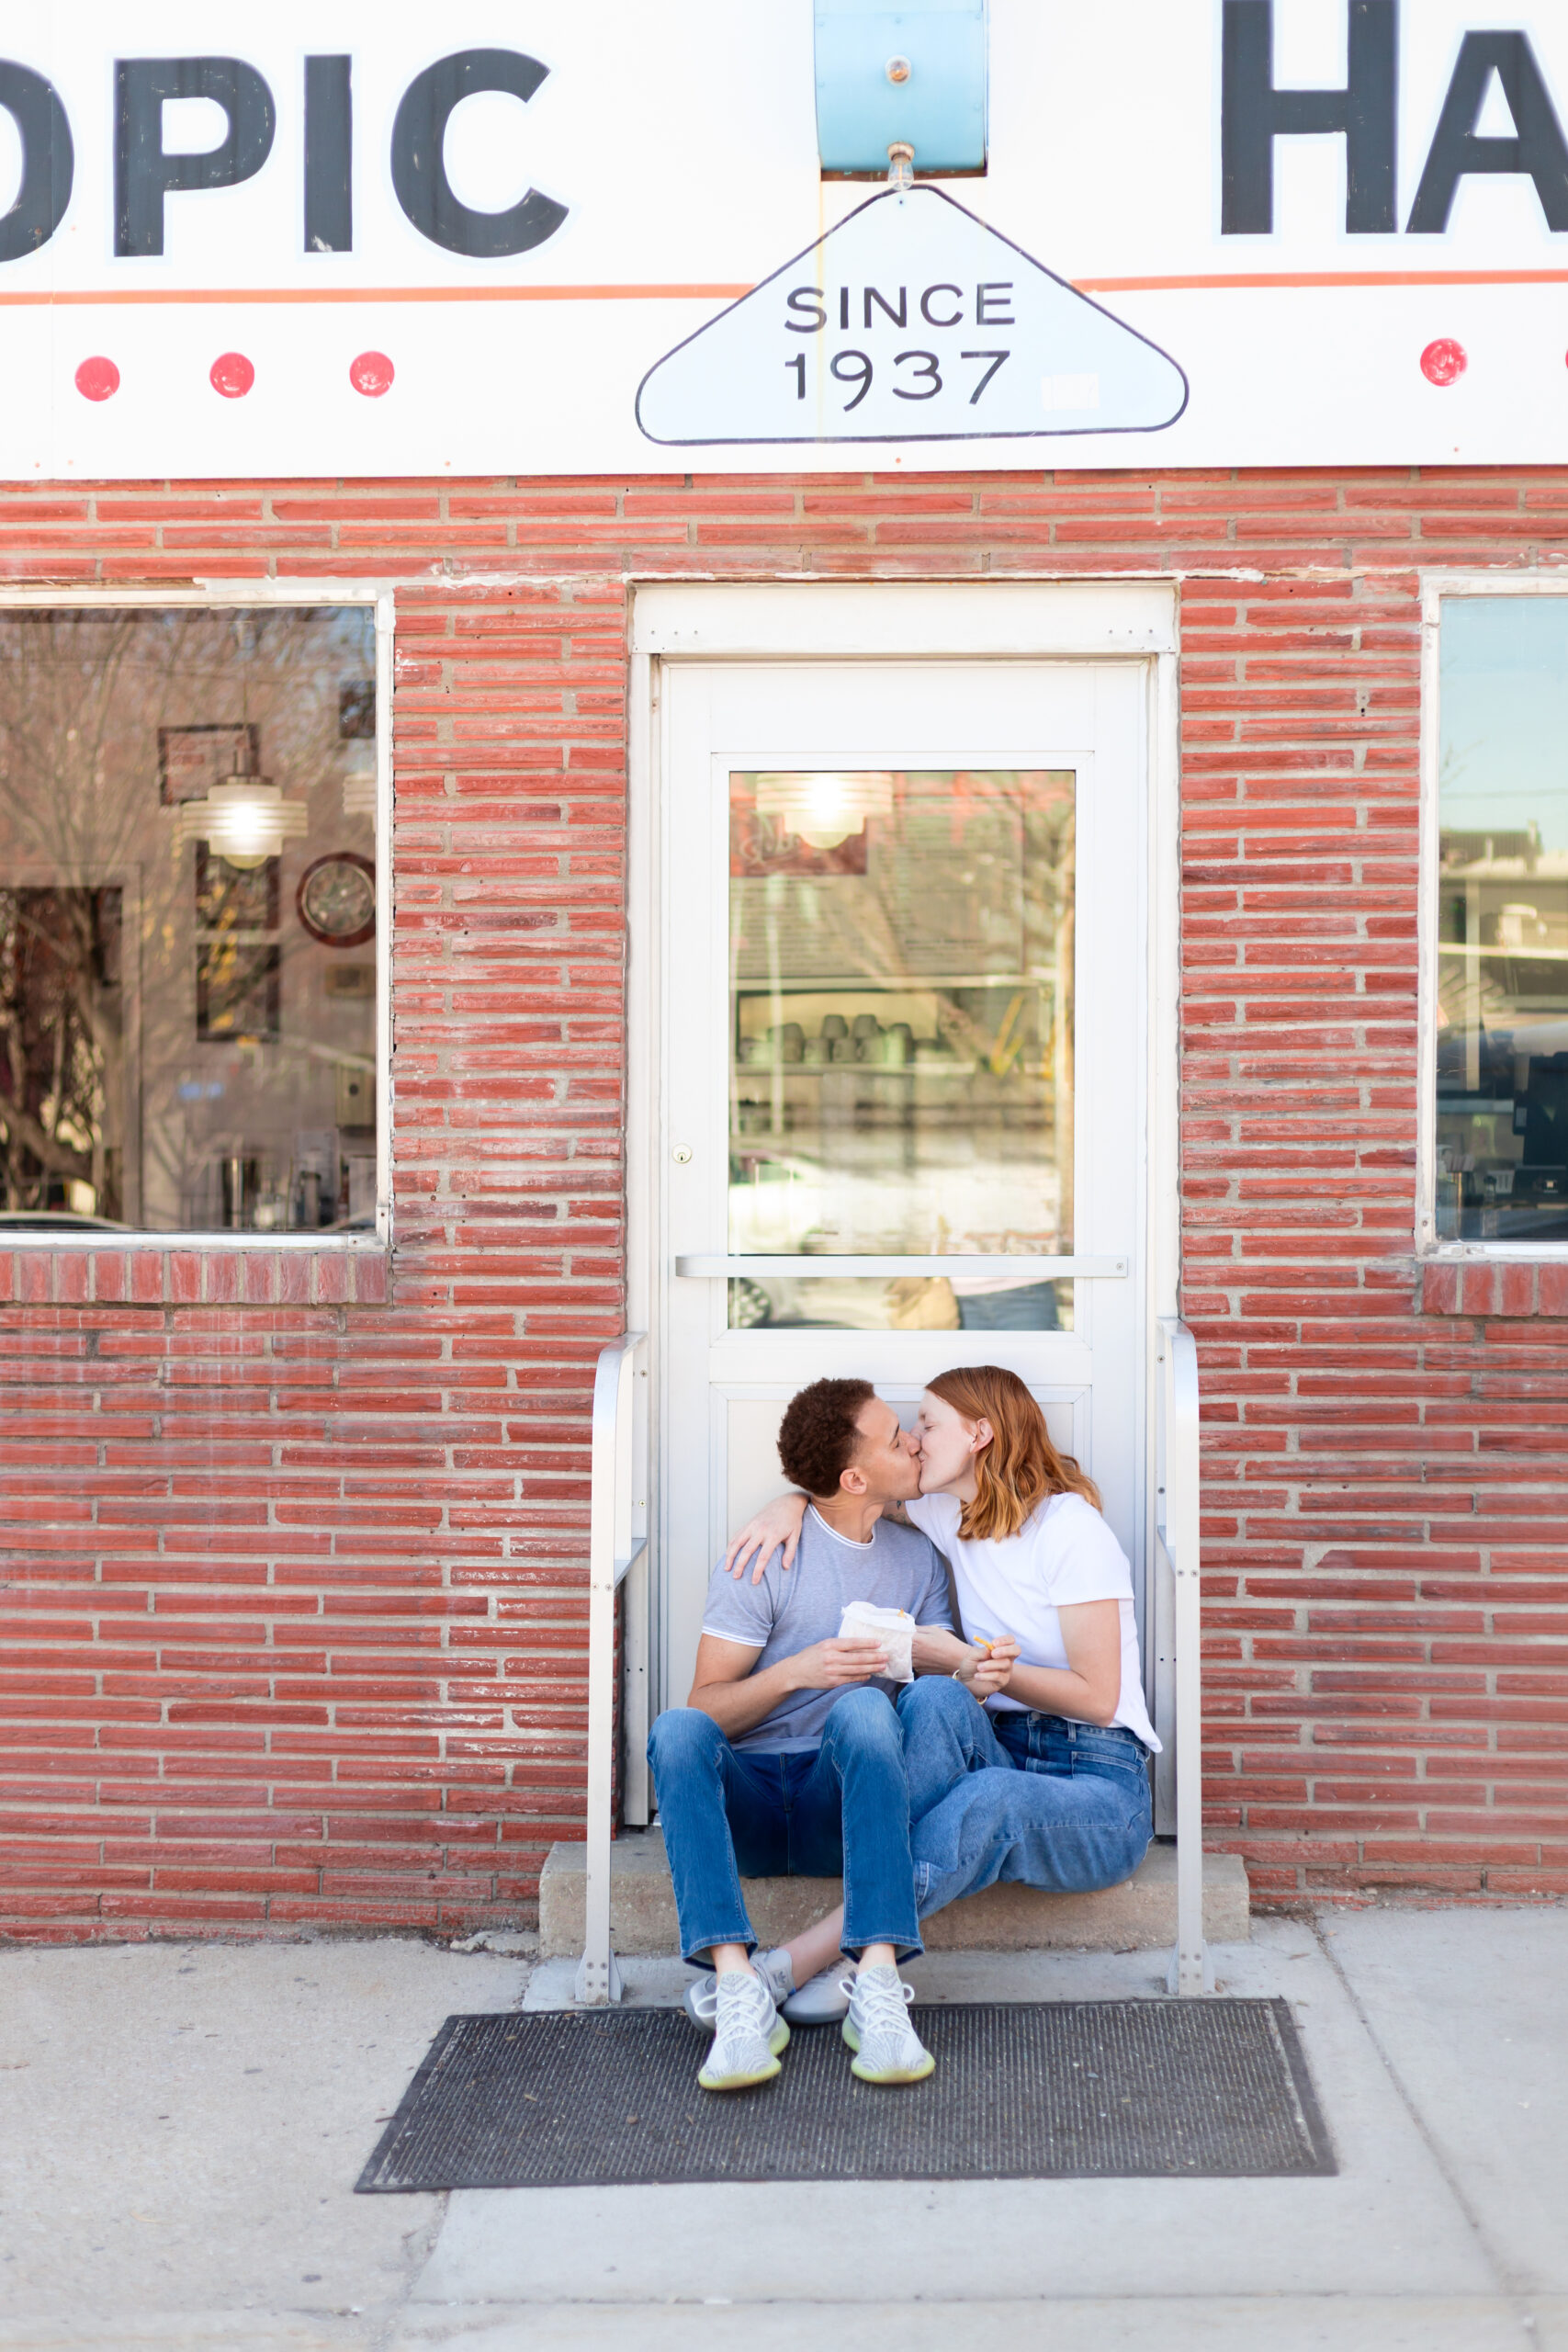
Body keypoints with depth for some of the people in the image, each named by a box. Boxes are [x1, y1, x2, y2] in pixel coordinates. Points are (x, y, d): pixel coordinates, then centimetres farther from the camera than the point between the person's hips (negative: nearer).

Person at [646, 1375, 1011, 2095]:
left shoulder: (918, 1559, 11)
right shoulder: (764, 1557, -4)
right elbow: (705, 1707, -6)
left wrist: (973, 1673, -16)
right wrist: (794, 1672, -23)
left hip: (844, 1802, 2)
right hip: (746, 1800, -2)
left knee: (861, 1707, -31)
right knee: (676, 1731, -33)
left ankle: (878, 1983, -43)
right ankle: (740, 1989, -44)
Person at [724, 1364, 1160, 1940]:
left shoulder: (1070, 1529, -9)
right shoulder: (951, 1513, 10)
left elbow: (1097, 1697, -10)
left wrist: (1000, 1674, -25)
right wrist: (790, 1503, 1)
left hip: (1098, 1780, -5)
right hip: (1003, 1755, 5)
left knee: (990, 1795, -39)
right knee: (931, 1697, -29)